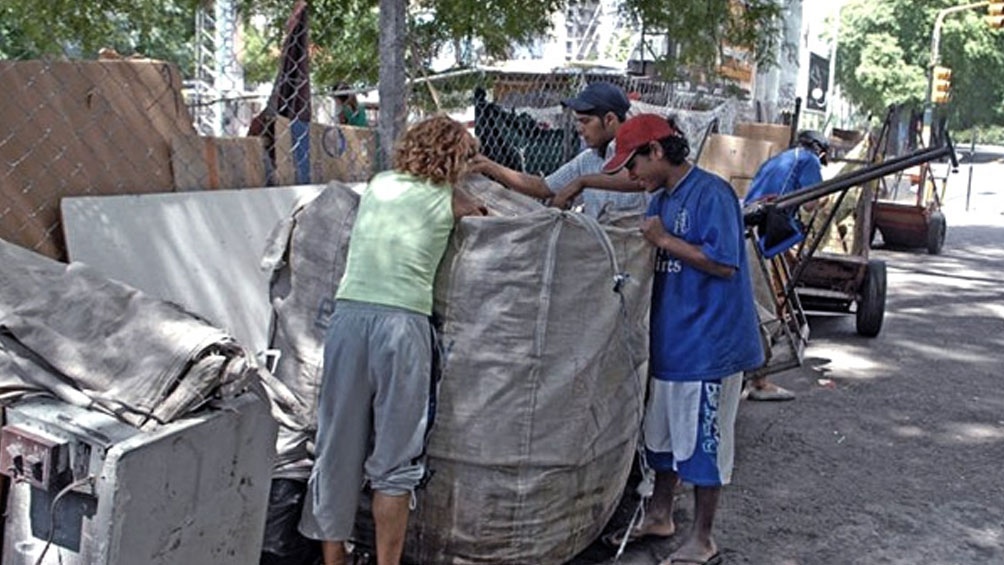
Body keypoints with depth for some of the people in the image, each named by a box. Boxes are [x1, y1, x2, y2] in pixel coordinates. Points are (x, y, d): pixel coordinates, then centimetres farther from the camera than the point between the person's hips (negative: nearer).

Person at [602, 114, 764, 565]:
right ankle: (659, 516, 38)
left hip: (708, 346, -9)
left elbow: (724, 264, -23)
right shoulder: (661, 199, 10)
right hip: (668, 340, 9)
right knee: (662, 434, 20)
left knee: (703, 443, 3)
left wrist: (664, 239, -19)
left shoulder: (711, 193, -16)